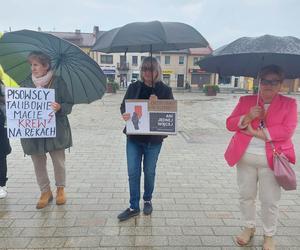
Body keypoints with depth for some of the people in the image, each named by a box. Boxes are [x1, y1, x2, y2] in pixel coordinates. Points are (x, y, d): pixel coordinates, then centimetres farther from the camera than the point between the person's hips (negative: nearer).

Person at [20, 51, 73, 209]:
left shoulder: (58, 82, -4)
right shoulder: (27, 83, 7)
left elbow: (69, 105, -4)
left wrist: (60, 108, -24)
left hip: (56, 130, -3)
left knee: (58, 161, 6)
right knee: (38, 163, 10)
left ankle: (60, 189, 29)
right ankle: (45, 192, 28)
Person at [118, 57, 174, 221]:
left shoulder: (165, 90, -2)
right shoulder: (133, 87, 3)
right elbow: (123, 106, 4)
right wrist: (125, 114, -19)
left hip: (154, 139, -1)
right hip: (134, 137, 2)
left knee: (149, 172, 13)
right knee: (133, 173, 4)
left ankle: (147, 201, 36)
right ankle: (134, 207, 19)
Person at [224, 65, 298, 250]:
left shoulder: (289, 104, 0)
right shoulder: (246, 101, 6)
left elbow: (287, 130, -14)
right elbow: (230, 123, 1)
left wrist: (255, 132, -16)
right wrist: (247, 117, -18)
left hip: (271, 159, -2)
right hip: (245, 157, 3)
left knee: (270, 201, 9)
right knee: (246, 195, 15)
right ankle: (249, 228, 38)